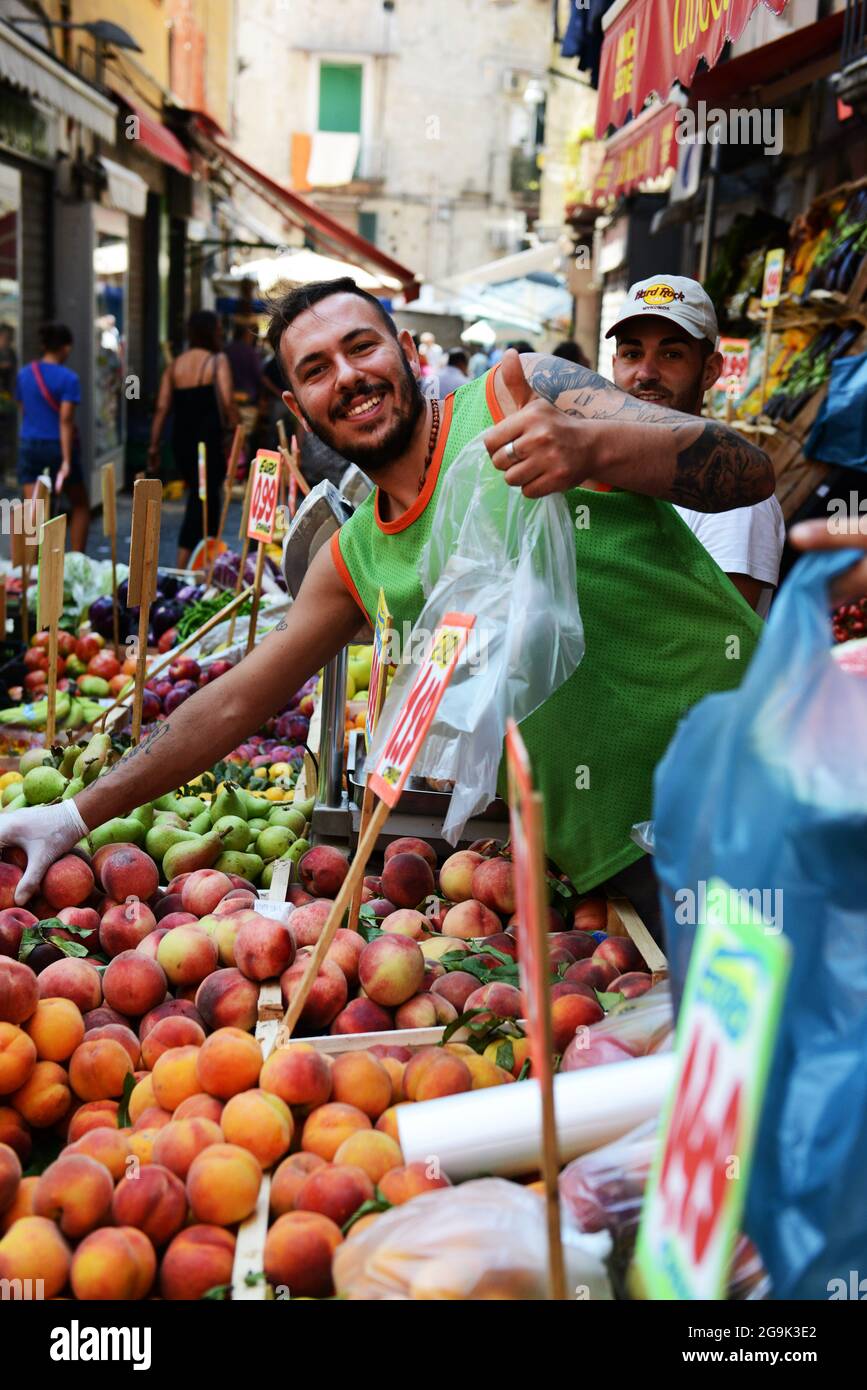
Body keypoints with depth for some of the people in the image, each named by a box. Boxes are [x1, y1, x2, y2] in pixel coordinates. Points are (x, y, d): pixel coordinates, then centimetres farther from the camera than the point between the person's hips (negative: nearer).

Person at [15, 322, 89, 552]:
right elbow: (65, 421, -17)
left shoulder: (24, 374, 5)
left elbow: (23, 411, 14)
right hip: (57, 446, -4)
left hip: (29, 446, 4)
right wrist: (67, 461, -18)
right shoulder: (68, 378, -11)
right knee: (80, 506, 15)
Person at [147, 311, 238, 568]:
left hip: (181, 441, 6)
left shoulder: (175, 365, 11)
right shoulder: (217, 361, -5)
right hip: (208, 440, -6)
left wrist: (154, 446, 8)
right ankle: (182, 566, -13)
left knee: (201, 497, 20)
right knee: (203, 500, -5)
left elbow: (162, 407, 7)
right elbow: (227, 402, -15)